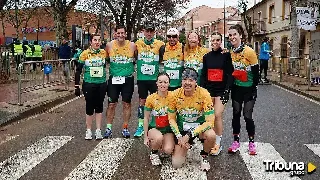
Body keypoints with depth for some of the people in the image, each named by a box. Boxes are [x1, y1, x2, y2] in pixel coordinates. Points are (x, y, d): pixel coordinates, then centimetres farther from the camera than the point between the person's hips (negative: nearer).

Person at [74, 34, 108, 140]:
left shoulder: (104, 53, 3)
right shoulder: (85, 54, -4)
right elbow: (78, 70, -2)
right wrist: (77, 86, -5)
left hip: (101, 84, 2)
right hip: (89, 84, -2)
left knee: (99, 107, 9)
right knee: (89, 107, 3)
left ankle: (98, 131, 18)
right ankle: (88, 131, 18)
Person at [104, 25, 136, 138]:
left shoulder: (132, 45, -3)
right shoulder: (109, 45, -2)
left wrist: (133, 69, 5)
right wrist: (108, 70, 7)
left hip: (128, 79, 0)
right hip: (113, 78, 0)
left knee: (127, 104, 7)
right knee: (111, 104, 2)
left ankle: (125, 128, 18)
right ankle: (109, 128, 12)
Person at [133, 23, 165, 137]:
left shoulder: (159, 44, 1)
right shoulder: (138, 44, 4)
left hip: (154, 78, -1)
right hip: (141, 78, 1)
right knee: (142, 102, 6)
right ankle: (140, 126, 14)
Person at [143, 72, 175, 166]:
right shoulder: (151, 98, -11)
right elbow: (146, 118, -2)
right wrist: (146, 136, -3)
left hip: (168, 128, 1)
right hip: (154, 128, -1)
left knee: (168, 150, -22)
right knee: (159, 138, -35)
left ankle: (159, 144, 15)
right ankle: (154, 153, -2)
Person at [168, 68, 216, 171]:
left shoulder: (204, 94, -20)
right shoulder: (175, 94, -13)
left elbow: (210, 121, -22)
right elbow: (171, 118, -2)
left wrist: (189, 135, -25)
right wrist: (179, 136, -15)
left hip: (199, 127, -1)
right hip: (182, 129, 2)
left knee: (211, 136, -37)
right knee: (176, 164, -8)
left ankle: (204, 157, -2)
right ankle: (186, 146, 26)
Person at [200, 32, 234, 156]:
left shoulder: (226, 55, -1)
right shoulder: (207, 56, 10)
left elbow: (230, 74, -4)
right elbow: (203, 75, 13)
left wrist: (227, 90, -12)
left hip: (221, 90, -4)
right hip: (209, 89, 4)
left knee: (217, 115, -11)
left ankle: (218, 143, -1)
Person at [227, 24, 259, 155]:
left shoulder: (249, 51, -15)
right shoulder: (230, 53, 1)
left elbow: (256, 71, -11)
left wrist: (254, 89, -10)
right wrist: (230, 87, 7)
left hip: (249, 89, -5)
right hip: (236, 88, 5)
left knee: (247, 116, -4)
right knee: (236, 114, 9)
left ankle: (251, 143, 13)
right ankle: (236, 141, 21)